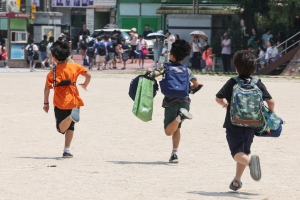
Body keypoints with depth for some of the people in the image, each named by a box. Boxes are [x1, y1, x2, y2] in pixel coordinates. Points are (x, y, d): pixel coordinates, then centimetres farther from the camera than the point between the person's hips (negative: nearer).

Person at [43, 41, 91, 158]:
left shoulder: (53, 72, -4)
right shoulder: (74, 67, 1)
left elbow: (47, 88, -10)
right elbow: (88, 75, 0)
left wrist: (46, 103, -2)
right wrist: (85, 85, 20)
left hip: (60, 104, -2)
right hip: (73, 102, 2)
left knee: (61, 128, -2)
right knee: (70, 127, 15)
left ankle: (72, 116, -33)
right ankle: (66, 150, 8)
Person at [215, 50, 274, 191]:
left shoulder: (232, 83, -5)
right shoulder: (258, 84, -1)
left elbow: (218, 98, -7)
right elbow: (270, 101, -6)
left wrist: (225, 104, 15)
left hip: (233, 124, -3)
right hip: (251, 125, 3)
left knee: (237, 153, -5)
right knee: (244, 151, 19)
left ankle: (250, 161, -39)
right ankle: (236, 181, 23)